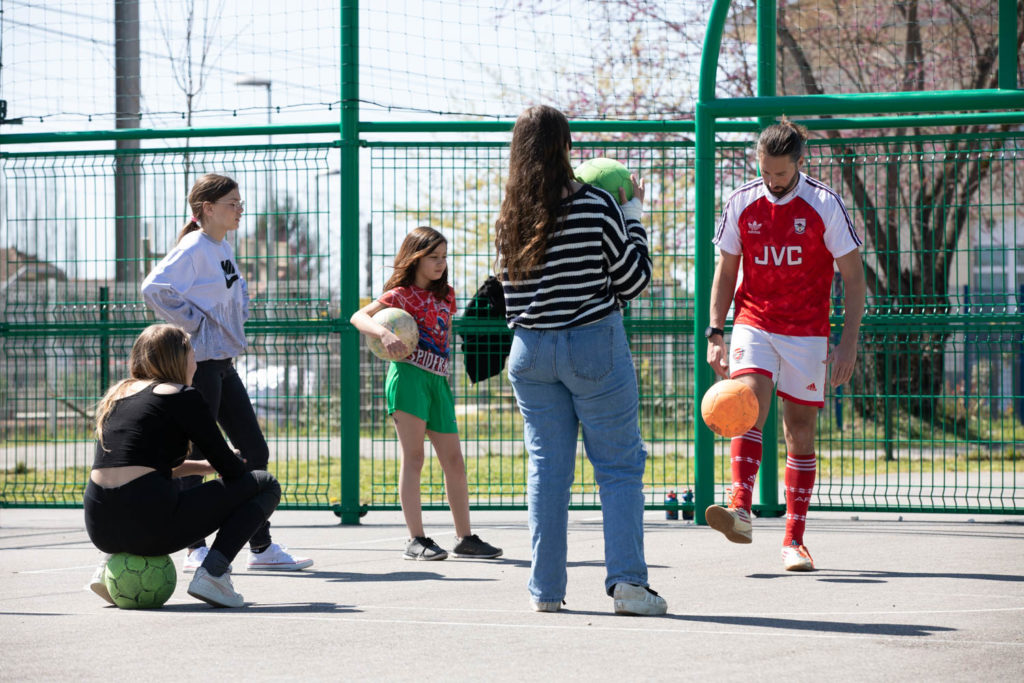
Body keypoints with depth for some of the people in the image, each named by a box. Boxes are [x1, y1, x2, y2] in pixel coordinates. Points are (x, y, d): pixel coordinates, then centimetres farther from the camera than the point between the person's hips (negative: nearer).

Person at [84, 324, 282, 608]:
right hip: (149, 526, -7)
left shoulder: (118, 394, 19)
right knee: (266, 485, 8)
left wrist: (202, 466, 32)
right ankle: (212, 572, -8)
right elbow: (231, 469, 1)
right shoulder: (181, 396, -1)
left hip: (100, 529, 7)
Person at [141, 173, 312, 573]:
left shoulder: (224, 248, 13)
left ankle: (262, 547, 13)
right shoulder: (194, 248, -13)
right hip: (198, 363, -9)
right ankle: (196, 550, 4)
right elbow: (154, 289, -24)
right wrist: (193, 322, -18)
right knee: (197, 456, -3)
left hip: (224, 364, 9)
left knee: (255, 453, 8)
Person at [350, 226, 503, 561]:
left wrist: (445, 372, 14)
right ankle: (416, 539, -9)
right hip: (408, 375, -7)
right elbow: (359, 316, -11)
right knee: (413, 456, -8)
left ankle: (465, 538, 14)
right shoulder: (402, 294, -2)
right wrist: (384, 333, -29)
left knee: (454, 461, 7)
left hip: (438, 380, 7)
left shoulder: (445, 295, 18)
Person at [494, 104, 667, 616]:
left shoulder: (509, 219, 2)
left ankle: (545, 588, 8)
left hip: (529, 351, 4)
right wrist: (632, 214, 7)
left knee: (546, 466, 9)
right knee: (619, 464, 1)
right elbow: (633, 281, -4)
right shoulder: (596, 207, -11)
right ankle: (627, 582, -9)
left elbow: (511, 300, 12)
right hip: (593, 347, -4)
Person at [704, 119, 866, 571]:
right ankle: (740, 512, -33)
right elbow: (725, 273, 11)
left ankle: (794, 541, 7)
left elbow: (853, 275, -1)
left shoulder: (824, 204, -5)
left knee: (800, 427, 1)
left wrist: (849, 342, -7)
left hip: (806, 331, -1)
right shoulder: (741, 204, 2)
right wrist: (715, 333, 2)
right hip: (753, 322, 1)